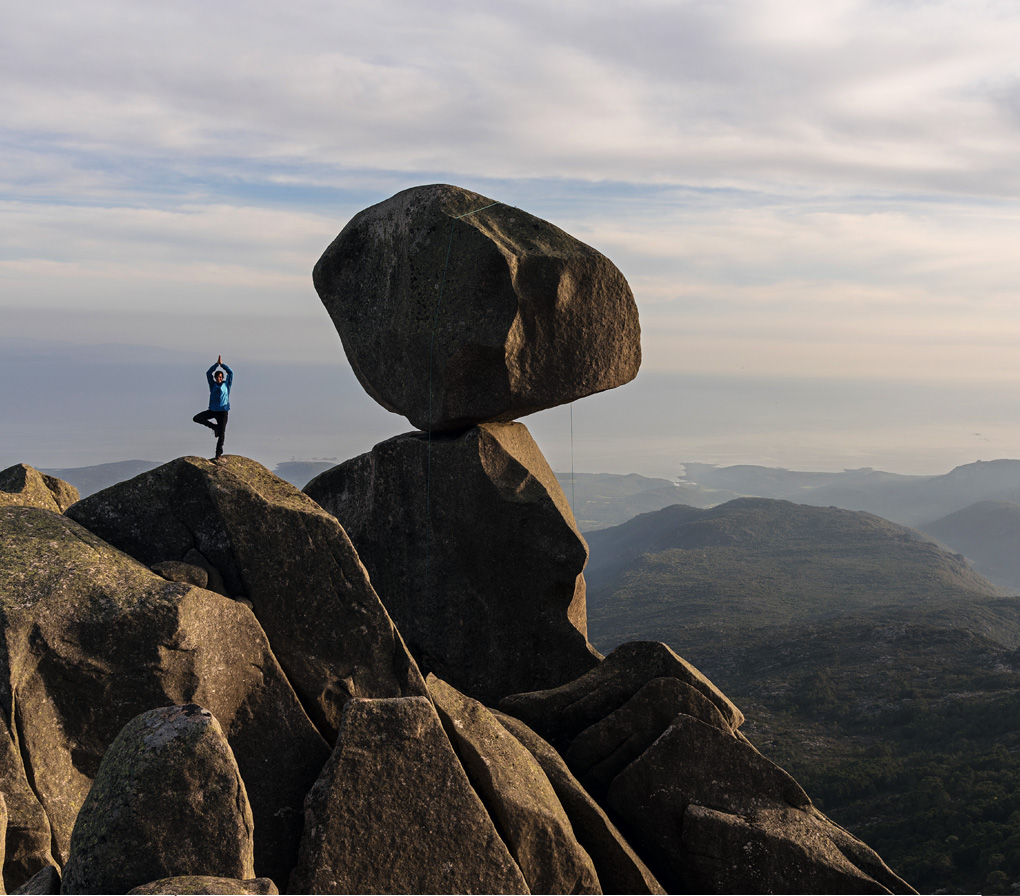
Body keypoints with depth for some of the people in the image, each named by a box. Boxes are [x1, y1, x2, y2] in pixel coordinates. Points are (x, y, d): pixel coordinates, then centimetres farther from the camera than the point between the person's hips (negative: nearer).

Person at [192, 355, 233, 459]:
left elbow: (230, 373, -5)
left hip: (223, 412, -2)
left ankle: (219, 452, 9)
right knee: (196, 418, -13)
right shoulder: (213, 384, 6)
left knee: (221, 433, -6)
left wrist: (222, 364, -5)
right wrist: (217, 364, -8)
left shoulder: (226, 384, 4)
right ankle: (214, 427, 2)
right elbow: (208, 373, -4)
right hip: (213, 410, 2)